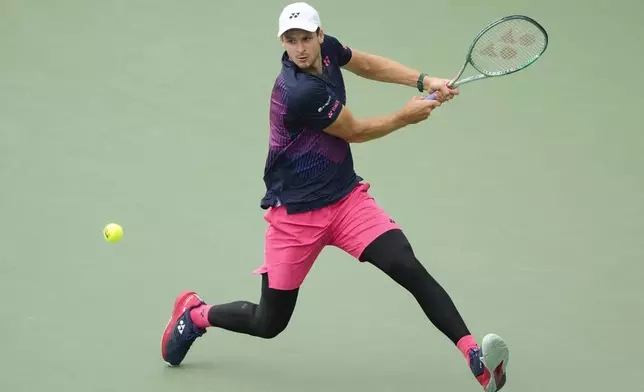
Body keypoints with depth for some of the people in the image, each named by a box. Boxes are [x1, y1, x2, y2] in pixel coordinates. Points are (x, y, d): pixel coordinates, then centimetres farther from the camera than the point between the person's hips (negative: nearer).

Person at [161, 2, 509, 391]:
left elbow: (368, 65, 18)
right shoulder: (300, 92, -27)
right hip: (295, 213, -6)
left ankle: (477, 358, -24)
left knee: (409, 268, -17)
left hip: (347, 198, 6)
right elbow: (354, 132, -12)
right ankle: (195, 314, 35)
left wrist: (424, 81, 5)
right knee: (269, 323, 6)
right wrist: (407, 116, 3)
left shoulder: (327, 49, -4)